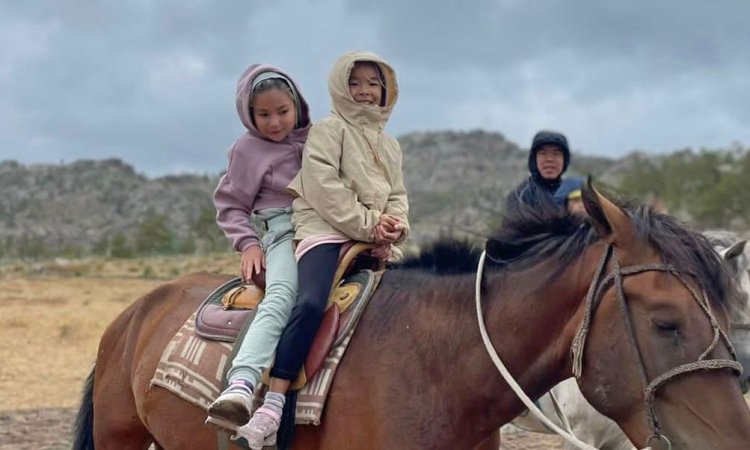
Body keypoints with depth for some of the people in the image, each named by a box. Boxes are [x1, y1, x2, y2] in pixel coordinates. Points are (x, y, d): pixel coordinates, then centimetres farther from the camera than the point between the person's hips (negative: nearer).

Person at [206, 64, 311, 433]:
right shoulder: (249, 149, 8)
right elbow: (229, 207, 13)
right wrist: (247, 242, -5)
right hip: (284, 234, -6)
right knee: (281, 298, -35)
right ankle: (240, 389, -54)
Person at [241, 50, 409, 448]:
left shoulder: (390, 145, 25)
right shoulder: (328, 130, 5)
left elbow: (398, 196, 19)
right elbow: (325, 188, -8)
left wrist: (394, 228, -4)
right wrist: (368, 224, -12)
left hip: (376, 242, 7)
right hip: (326, 233, -7)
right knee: (311, 303, -31)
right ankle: (274, 402, -35)